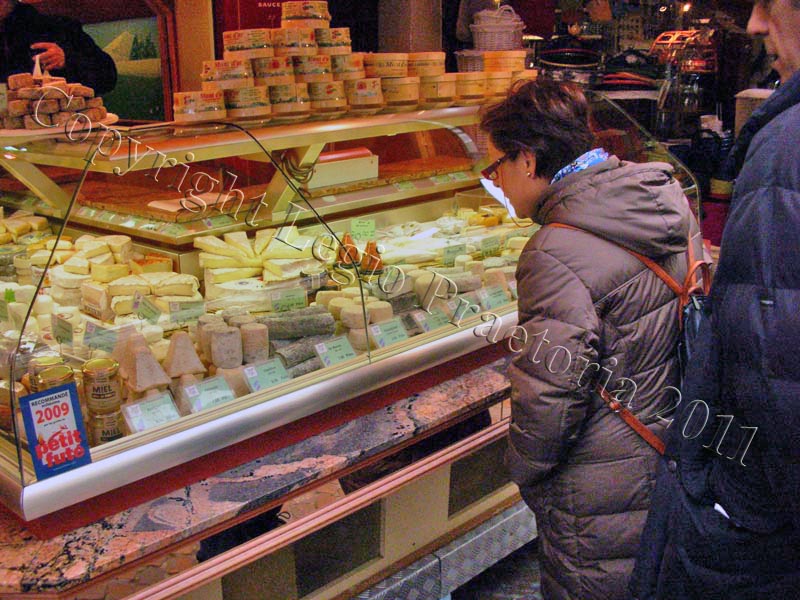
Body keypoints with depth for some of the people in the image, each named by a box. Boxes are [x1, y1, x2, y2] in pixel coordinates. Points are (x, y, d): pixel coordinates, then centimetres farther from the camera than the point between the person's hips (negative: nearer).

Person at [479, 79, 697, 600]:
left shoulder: (557, 255, -27)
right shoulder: (667, 197, 0)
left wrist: (525, 471, -6)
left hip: (605, 491, -8)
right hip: (675, 456, 8)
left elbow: (549, 394, -25)